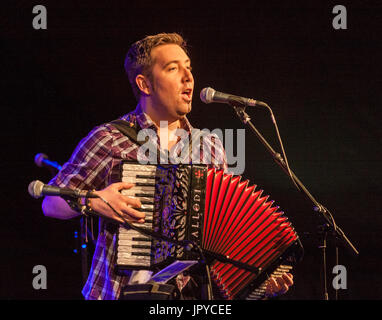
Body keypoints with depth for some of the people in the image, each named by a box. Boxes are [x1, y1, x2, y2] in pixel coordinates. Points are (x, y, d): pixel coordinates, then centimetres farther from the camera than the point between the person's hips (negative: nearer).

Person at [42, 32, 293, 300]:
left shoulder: (211, 147, 12)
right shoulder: (108, 139, 0)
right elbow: (51, 203, 5)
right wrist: (93, 201, -13)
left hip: (191, 292, 3)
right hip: (123, 291, -3)